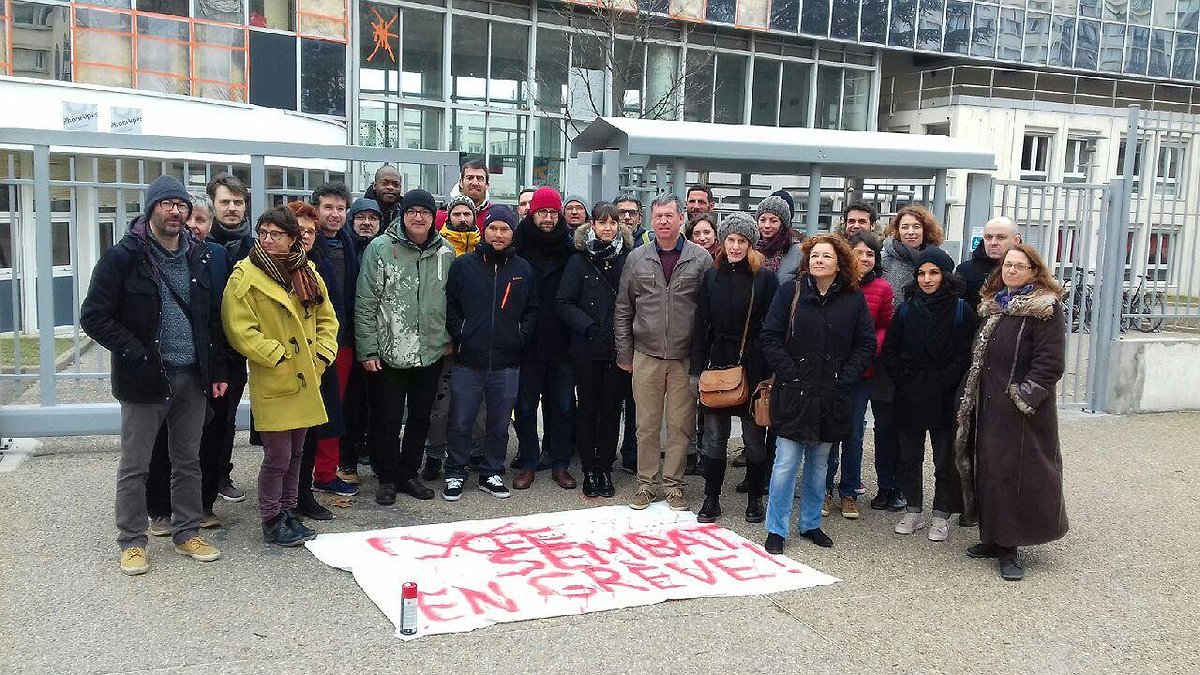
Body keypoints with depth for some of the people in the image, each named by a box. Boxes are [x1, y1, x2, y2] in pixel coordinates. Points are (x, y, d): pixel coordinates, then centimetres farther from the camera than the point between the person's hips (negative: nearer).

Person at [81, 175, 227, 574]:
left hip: (192, 377, 5)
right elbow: (94, 317, -9)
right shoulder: (123, 256, -8)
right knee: (134, 466, 5)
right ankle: (132, 542, 19)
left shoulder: (200, 257, 7)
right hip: (145, 378, -4)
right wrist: (137, 355, -17)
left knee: (188, 461, 13)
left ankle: (187, 533, 26)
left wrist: (217, 370, 7)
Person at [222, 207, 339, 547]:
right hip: (272, 381, -6)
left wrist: (322, 353, 1)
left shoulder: (308, 273, 9)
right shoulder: (245, 276, -9)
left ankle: (288, 512, 29)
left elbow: (327, 318, 15)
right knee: (278, 457, -2)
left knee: (295, 452, 15)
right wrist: (279, 357, -16)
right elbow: (240, 330, -14)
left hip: (306, 379, 6)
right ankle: (271, 522, 14)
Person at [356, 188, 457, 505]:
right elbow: (365, 304, -7)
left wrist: (449, 339, 7)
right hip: (389, 354, -3)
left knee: (421, 417, 14)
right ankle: (387, 477, 22)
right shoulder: (380, 249, -7)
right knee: (387, 419, 6)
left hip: (431, 353, 4)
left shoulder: (446, 252, 3)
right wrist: (368, 350, -10)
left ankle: (409, 473, 29)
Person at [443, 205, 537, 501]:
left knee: (500, 424, 10)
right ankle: (455, 473, 18)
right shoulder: (464, 265, 2)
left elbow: (531, 310, 14)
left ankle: (492, 473, 24)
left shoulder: (523, 269, 8)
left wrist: (521, 336, 1)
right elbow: (450, 305, 4)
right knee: (460, 422, 3)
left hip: (507, 362, 2)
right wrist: (459, 334, -5)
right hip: (468, 361, -2)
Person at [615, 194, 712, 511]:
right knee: (647, 424, 7)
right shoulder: (637, 258, 5)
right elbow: (623, 309, 9)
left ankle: (673, 483, 18)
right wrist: (624, 353, 5)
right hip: (646, 356, 1)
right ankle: (646, 482, 19)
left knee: (680, 425, 5)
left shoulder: (701, 259, -1)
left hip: (686, 358, -1)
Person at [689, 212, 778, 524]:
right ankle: (711, 498, 21)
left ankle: (755, 499, 22)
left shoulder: (765, 278, -4)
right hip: (718, 364, 3)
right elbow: (701, 325, 7)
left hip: (753, 368, -3)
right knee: (714, 437, 8)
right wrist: (698, 369, 1)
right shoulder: (712, 276, 6)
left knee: (755, 438, 8)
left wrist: (770, 374, -10)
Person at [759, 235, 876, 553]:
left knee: (819, 464, 14)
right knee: (786, 464, -3)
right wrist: (791, 375, -11)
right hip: (793, 393, -2)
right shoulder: (791, 292, -3)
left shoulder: (854, 299, 2)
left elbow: (866, 344, 4)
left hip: (831, 397, 3)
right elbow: (770, 338, -5)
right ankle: (777, 529, 10)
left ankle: (810, 523, 29)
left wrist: (844, 378, -5)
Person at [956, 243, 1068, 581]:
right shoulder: (993, 305, 15)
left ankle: (1009, 549, 2)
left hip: (1022, 412, -8)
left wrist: (1024, 397, -18)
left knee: (1016, 474, -4)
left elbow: (1050, 362, -14)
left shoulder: (1045, 309, -8)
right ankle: (995, 539, 22)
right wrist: (971, 396, 13)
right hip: (987, 405, 8)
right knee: (988, 471, 11)